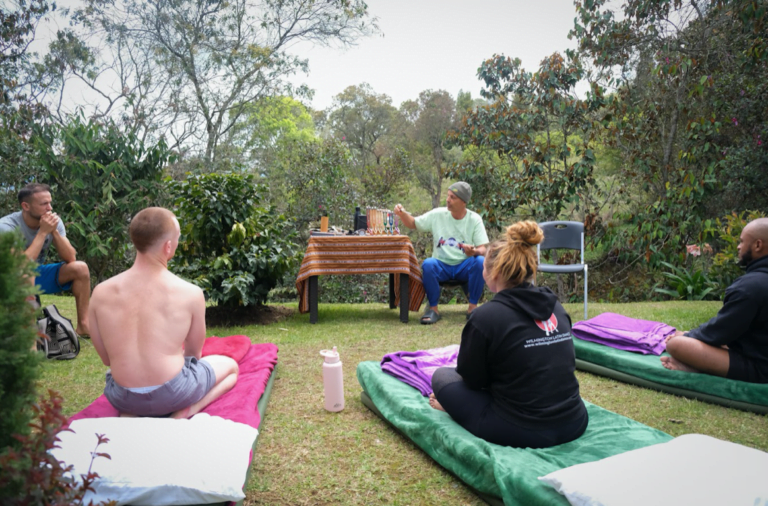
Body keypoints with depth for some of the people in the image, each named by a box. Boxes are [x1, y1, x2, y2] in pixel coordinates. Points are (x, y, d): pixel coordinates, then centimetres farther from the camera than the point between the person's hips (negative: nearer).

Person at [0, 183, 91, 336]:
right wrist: (43, 232, -34)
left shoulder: (53, 221, -11)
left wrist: (54, 231, -27)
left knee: (80, 268, -15)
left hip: (38, 273, 5)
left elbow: (71, 258, -15)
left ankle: (83, 325, -11)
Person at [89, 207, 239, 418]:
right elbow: (194, 353, 1)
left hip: (121, 399, 3)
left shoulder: (101, 293, -6)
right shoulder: (190, 293, -14)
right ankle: (186, 412, -1)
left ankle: (129, 414, 9)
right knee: (230, 365, 26)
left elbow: (106, 358, 4)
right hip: (171, 395, -3)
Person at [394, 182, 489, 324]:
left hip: (464, 266, 0)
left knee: (481, 262, -31)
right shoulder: (437, 214, 2)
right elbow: (413, 224, 10)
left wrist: (474, 252, -30)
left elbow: (482, 249, -6)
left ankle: (472, 307, -15)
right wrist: (402, 214, -11)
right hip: (441, 266, 0)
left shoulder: (474, 219, -1)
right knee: (427, 264, -32)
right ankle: (433, 308, -16)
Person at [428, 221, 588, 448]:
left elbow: (472, 378, -5)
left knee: (441, 376, 11)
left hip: (519, 432, -6)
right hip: (575, 424, 6)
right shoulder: (555, 307, 2)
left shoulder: (486, 316, -17)